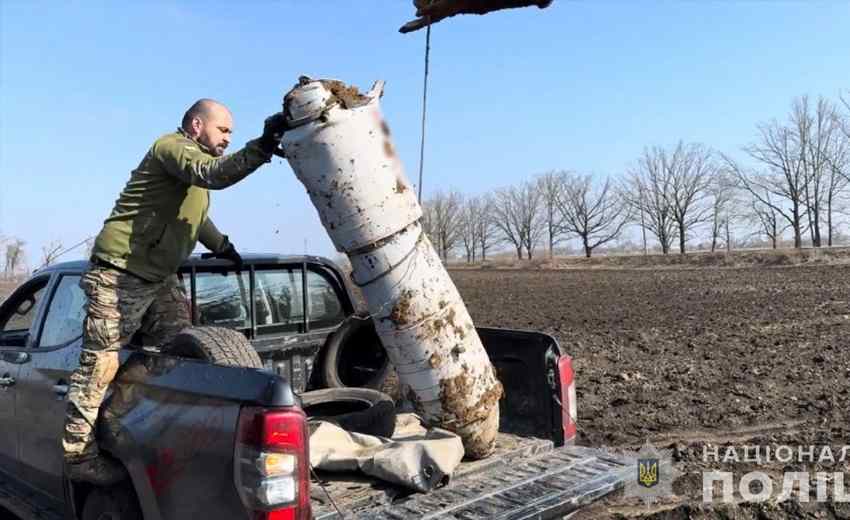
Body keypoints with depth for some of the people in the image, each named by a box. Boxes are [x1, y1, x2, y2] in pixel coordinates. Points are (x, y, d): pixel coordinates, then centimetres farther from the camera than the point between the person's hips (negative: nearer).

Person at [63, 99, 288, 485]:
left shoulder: (191, 156, 20)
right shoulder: (173, 146, -11)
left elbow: (193, 215, 35)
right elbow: (214, 175, -34)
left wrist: (222, 247, 29)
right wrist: (262, 146, -42)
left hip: (159, 278, 10)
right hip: (121, 273, -10)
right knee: (101, 362, -6)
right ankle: (80, 454, 0)